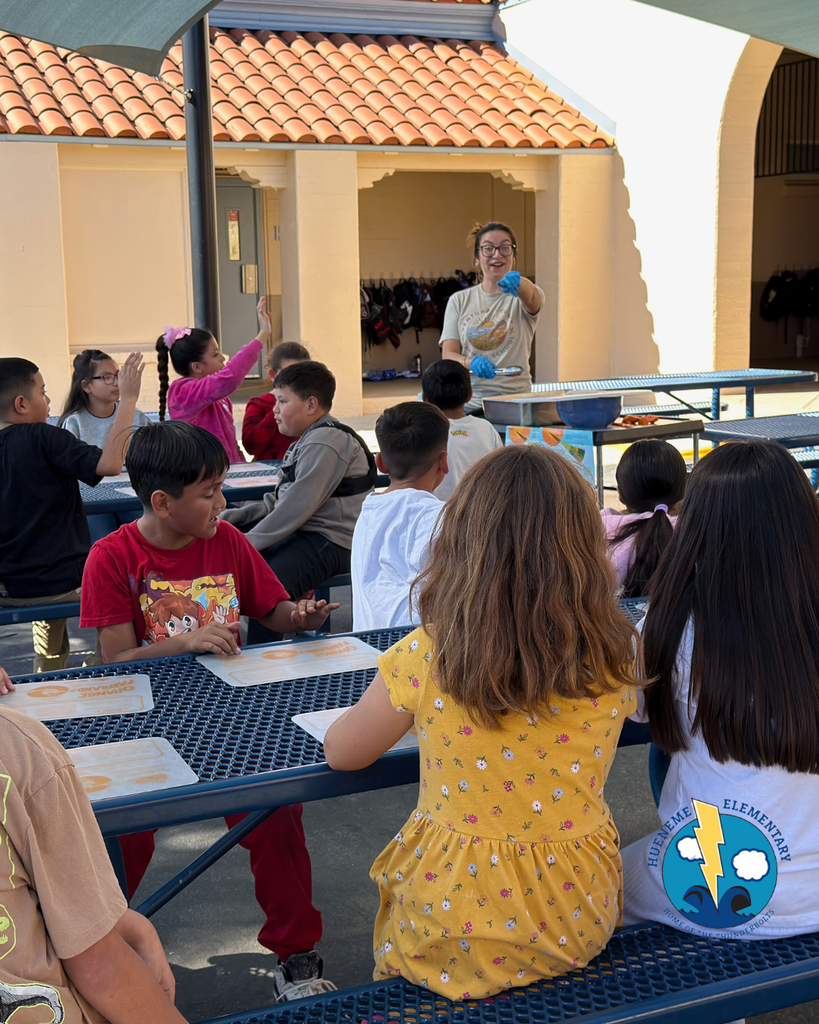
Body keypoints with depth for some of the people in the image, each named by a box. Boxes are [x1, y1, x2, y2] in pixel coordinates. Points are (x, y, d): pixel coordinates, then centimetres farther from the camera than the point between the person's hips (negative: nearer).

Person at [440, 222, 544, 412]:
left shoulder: (521, 297, 7)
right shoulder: (459, 301, 13)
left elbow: (530, 296, -19)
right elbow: (448, 355, 5)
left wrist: (516, 282, -42)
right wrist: (470, 362, -18)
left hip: (515, 402, -1)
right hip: (470, 403, 1)